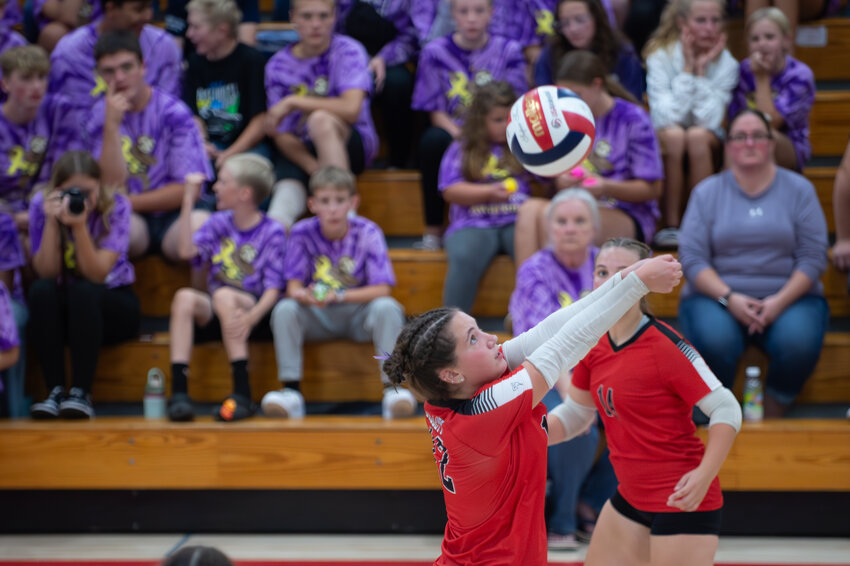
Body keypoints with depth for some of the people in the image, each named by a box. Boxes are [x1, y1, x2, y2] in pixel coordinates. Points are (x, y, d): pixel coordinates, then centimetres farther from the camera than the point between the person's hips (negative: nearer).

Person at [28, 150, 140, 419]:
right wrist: (52, 221, -26)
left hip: (112, 303, -2)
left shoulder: (116, 206, -13)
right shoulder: (42, 205, -8)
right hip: (62, 309, 2)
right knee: (41, 290, -31)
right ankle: (55, 390, -31)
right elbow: (46, 273, -16)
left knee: (83, 291, -35)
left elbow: (97, 274, -22)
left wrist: (79, 225, -33)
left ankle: (81, 393, -33)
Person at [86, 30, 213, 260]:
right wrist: (111, 125, -16)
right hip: (132, 219, 0)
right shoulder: (99, 116, 4)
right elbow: (113, 186, -8)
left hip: (174, 217, 0)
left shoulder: (174, 113, -3)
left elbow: (188, 188, -5)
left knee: (201, 222, -35)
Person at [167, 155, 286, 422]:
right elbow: (188, 250, -4)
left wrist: (252, 317, -28)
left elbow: (273, 289, -10)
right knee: (184, 297, -27)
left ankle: (242, 394, -38)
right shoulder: (219, 223, 13)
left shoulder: (272, 232, -2)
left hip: (255, 311, -5)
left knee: (223, 296, -37)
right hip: (213, 315, 5)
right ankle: (178, 392, -38)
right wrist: (188, 202, 0)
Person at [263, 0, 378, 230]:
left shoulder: (348, 51, -5)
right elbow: (282, 135, -1)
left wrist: (294, 102, -19)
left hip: (352, 145, -3)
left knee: (321, 120, -35)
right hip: (303, 151, 3)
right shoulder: (279, 66, 4)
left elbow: (351, 109, -21)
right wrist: (313, 167, -20)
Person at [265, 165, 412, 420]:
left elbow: (382, 290, -15)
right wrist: (306, 296, -35)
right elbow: (293, 287, -9)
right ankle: (291, 391, -26)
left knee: (387, 308, -32)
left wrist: (339, 296, -30)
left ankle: (393, 388, -32)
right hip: (318, 317, 1)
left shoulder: (367, 233, -11)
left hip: (358, 313, -1)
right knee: (284, 309, -27)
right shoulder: (303, 233, -7)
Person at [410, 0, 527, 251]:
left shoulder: (509, 51, 5)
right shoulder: (435, 52, 3)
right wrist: (460, 134, -20)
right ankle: (433, 231, -25)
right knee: (432, 141, -35)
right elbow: (436, 112, 0)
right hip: (452, 130, 0)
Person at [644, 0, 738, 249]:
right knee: (673, 134, -35)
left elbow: (709, 120, -18)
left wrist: (702, 70, -20)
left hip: (708, 145, 1)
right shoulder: (661, 55, -11)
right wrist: (687, 70, -22)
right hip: (663, 144, -1)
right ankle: (670, 226, -30)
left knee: (698, 135, -33)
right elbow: (665, 117, -22)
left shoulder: (726, 63, -6)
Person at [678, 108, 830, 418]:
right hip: (718, 295, 0)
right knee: (715, 341, -34)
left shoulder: (799, 189, 8)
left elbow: (813, 256, 1)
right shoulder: (707, 192, 8)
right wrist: (729, 298, -16)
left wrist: (779, 302, -14)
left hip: (789, 296, 1)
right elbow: (691, 258, 0)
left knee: (799, 342, -33)